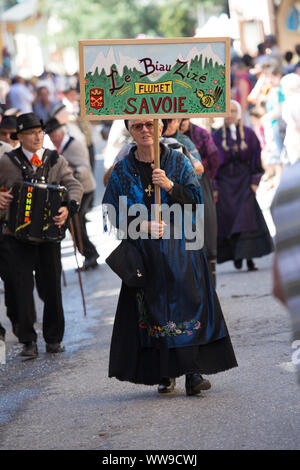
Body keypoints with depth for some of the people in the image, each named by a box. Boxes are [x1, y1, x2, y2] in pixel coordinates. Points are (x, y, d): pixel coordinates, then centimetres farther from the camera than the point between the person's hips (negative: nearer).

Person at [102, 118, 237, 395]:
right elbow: (114, 214, 5)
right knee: (153, 309, -2)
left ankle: (193, 373, -13)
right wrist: (143, 226, -10)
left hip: (179, 247, -1)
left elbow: (196, 202, 0)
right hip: (143, 249, 1)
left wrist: (169, 185, -16)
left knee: (187, 304, -11)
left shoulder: (179, 162, 6)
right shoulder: (122, 171, 8)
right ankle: (165, 375, 5)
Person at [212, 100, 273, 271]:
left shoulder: (248, 134, 5)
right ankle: (236, 254, 14)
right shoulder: (217, 136, 6)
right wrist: (213, 187, -1)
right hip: (224, 182, 1)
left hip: (244, 179, -1)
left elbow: (256, 158, 3)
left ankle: (249, 257, -15)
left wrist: (255, 181, -6)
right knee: (229, 218, -1)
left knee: (248, 217, -12)